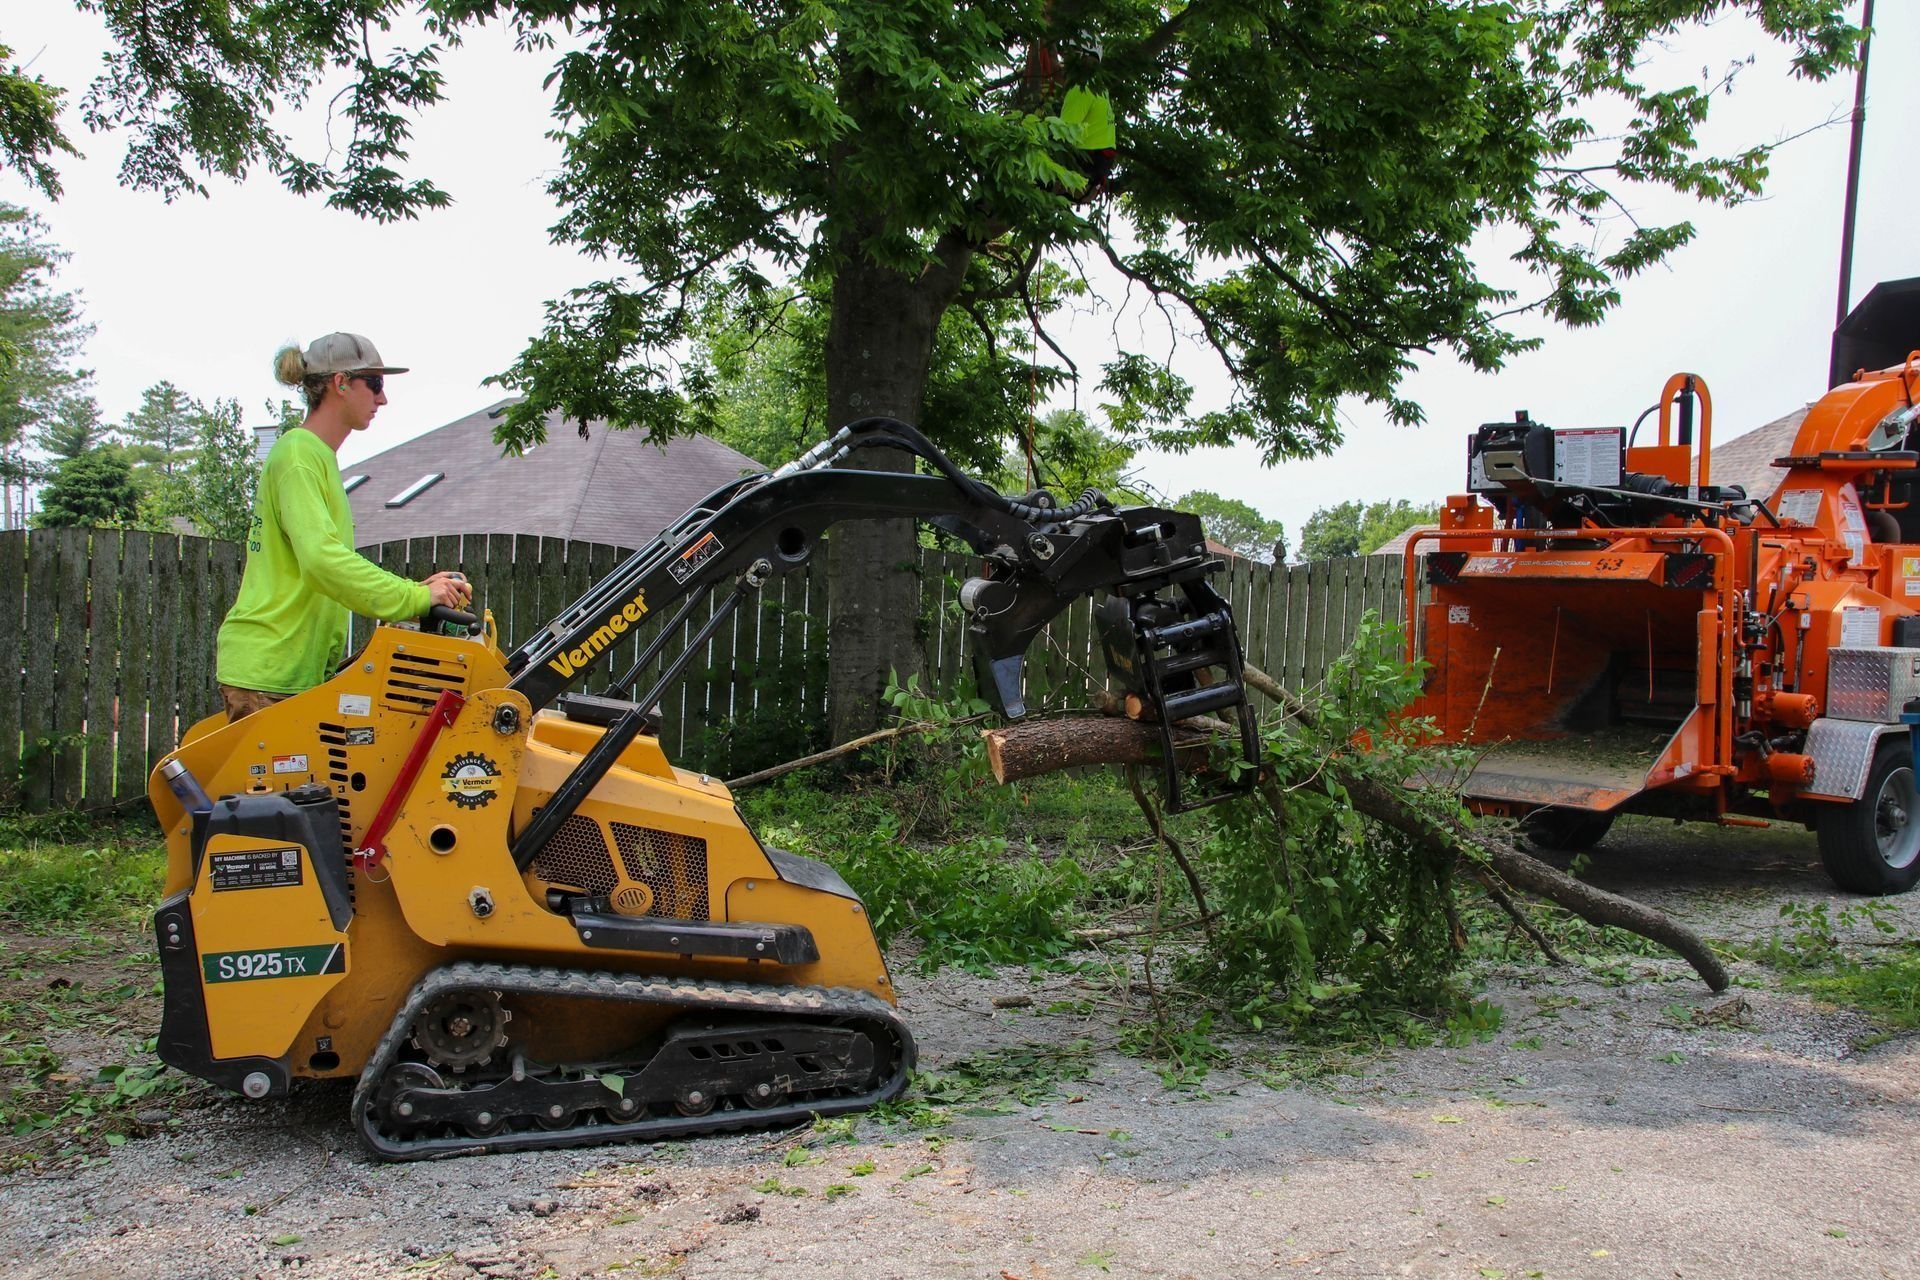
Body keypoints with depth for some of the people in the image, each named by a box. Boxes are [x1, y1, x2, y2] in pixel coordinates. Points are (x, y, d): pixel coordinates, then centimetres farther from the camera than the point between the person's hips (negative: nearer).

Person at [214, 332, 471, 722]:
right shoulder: (298, 455, -12)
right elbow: (322, 559, -26)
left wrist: (415, 590, 6)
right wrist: (415, 598, -25)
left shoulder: (320, 457, 19)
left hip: (301, 669, 10)